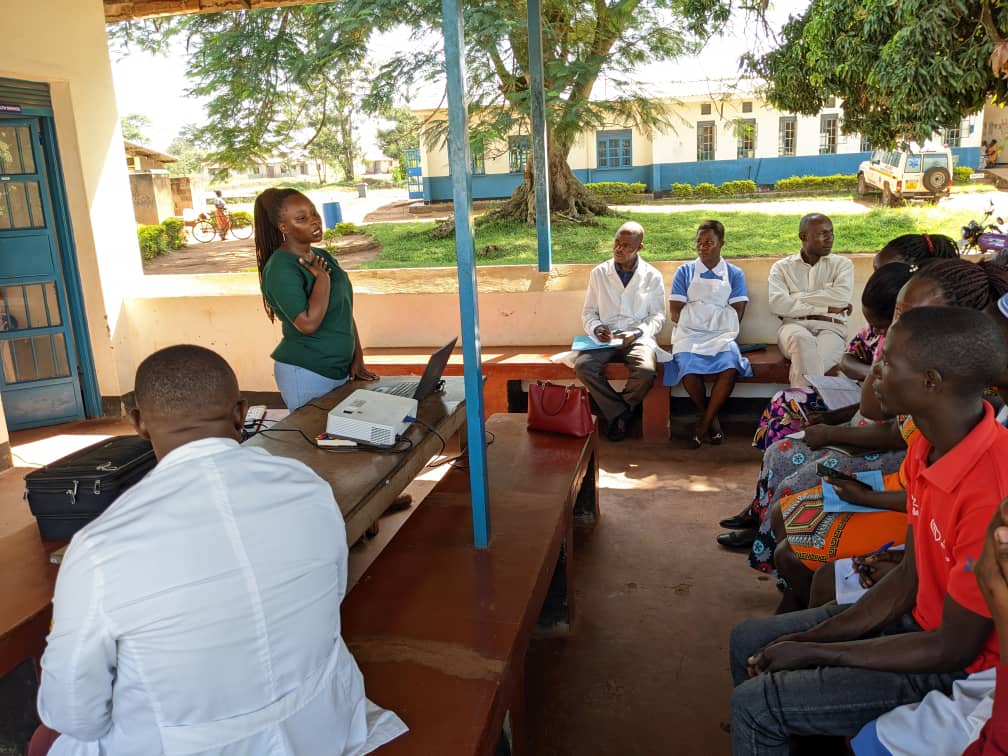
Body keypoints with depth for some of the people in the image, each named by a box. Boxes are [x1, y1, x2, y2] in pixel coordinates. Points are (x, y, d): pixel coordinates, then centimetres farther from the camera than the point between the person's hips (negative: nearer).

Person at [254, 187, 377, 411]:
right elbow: (308, 323, -26)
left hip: (341, 370, 8)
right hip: (306, 374, -7)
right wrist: (323, 277, -18)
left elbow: (346, 312, 14)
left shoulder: (323, 257, 10)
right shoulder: (281, 268, -16)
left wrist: (358, 359, 9)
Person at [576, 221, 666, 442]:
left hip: (638, 338, -1)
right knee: (582, 367, -30)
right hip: (605, 339, 2)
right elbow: (588, 312, 13)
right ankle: (619, 413, -11)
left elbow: (657, 316, 7)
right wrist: (596, 328, -10)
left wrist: (637, 332, -12)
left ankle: (617, 413, -4)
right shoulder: (599, 273, 11)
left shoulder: (652, 277, 7)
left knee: (646, 371, -34)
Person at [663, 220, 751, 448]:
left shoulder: (734, 274, 17)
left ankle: (703, 424, -17)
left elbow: (737, 313, 6)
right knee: (689, 369, -33)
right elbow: (675, 313, 6)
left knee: (730, 367, -34)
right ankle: (712, 420, -7)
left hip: (722, 335, 0)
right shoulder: (685, 271, 16)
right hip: (689, 334, 0)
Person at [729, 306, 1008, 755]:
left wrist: (814, 653, -15)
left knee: (755, 703, -15)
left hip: (957, 668, -8)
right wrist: (811, 636, -3)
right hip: (921, 618, 8)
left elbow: (955, 648, -23)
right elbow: (910, 579, 3)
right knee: (750, 642, 11)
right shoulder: (930, 446, -5)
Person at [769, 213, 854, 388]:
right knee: (802, 339, -37)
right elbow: (777, 304, -4)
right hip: (794, 326, 0)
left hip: (830, 328, 0)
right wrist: (825, 308, -6)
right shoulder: (782, 267, 15)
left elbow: (841, 297, -5)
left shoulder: (842, 264, 16)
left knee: (805, 361, -34)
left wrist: (796, 298, -2)